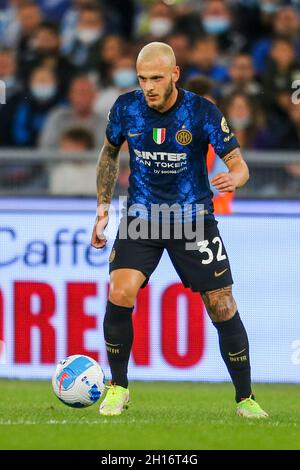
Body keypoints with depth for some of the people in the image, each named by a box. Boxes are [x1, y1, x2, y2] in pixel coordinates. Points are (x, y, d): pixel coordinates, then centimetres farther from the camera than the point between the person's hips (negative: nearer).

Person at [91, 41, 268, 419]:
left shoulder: (203, 112, -15)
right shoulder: (126, 107, -7)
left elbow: (238, 164, -11)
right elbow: (109, 154, 11)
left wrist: (234, 178, -36)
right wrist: (102, 210, 8)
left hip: (193, 218, -1)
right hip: (141, 216, 1)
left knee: (223, 308, -3)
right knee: (119, 294, -20)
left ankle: (245, 399, 14)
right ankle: (118, 388, -1)